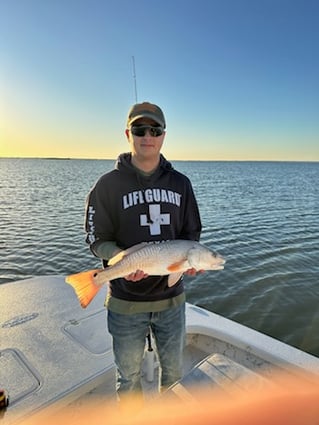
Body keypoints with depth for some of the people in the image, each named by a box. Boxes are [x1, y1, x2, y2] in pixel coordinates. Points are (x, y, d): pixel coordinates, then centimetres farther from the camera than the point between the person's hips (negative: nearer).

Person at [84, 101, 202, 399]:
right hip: (126, 302, -2)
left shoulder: (180, 183, 2)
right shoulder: (108, 184, -8)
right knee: (129, 375, 19)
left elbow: (192, 232, 7)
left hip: (172, 298, 3)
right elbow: (97, 240, -6)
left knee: (173, 370, 24)